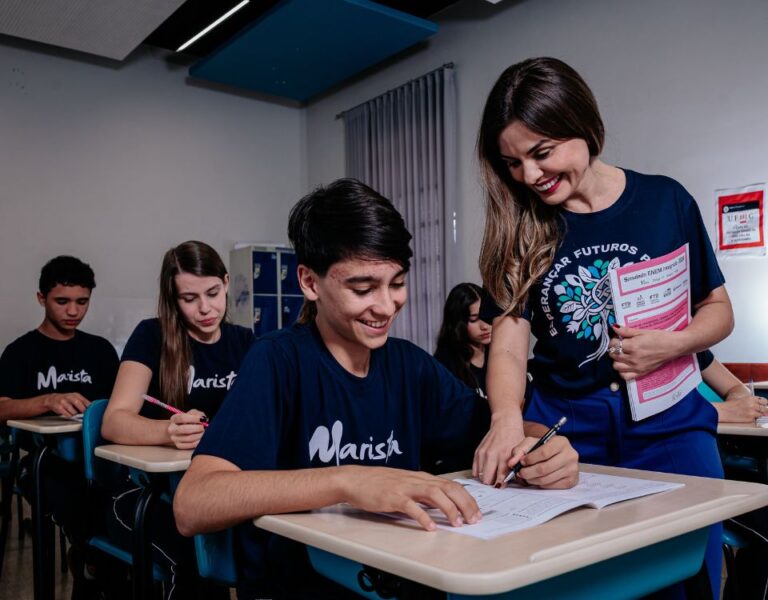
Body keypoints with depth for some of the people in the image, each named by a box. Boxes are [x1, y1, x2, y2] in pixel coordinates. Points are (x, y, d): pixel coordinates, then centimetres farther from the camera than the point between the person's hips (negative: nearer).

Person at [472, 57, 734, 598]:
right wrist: (507, 419, -28)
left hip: (667, 426, 0)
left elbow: (718, 310, 6)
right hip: (566, 431, 1)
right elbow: (509, 343, -9)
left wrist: (672, 345, -15)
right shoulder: (519, 230, -1)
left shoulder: (664, 201, -2)